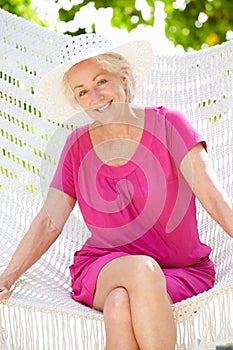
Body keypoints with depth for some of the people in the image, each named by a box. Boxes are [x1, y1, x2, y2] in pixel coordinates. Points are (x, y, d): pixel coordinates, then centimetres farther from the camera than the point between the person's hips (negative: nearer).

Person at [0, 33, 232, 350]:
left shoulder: (166, 125, -3)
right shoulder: (78, 146, 6)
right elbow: (49, 222, 6)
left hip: (181, 272, -1)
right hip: (102, 269, 2)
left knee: (120, 305, -35)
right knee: (141, 269, -35)